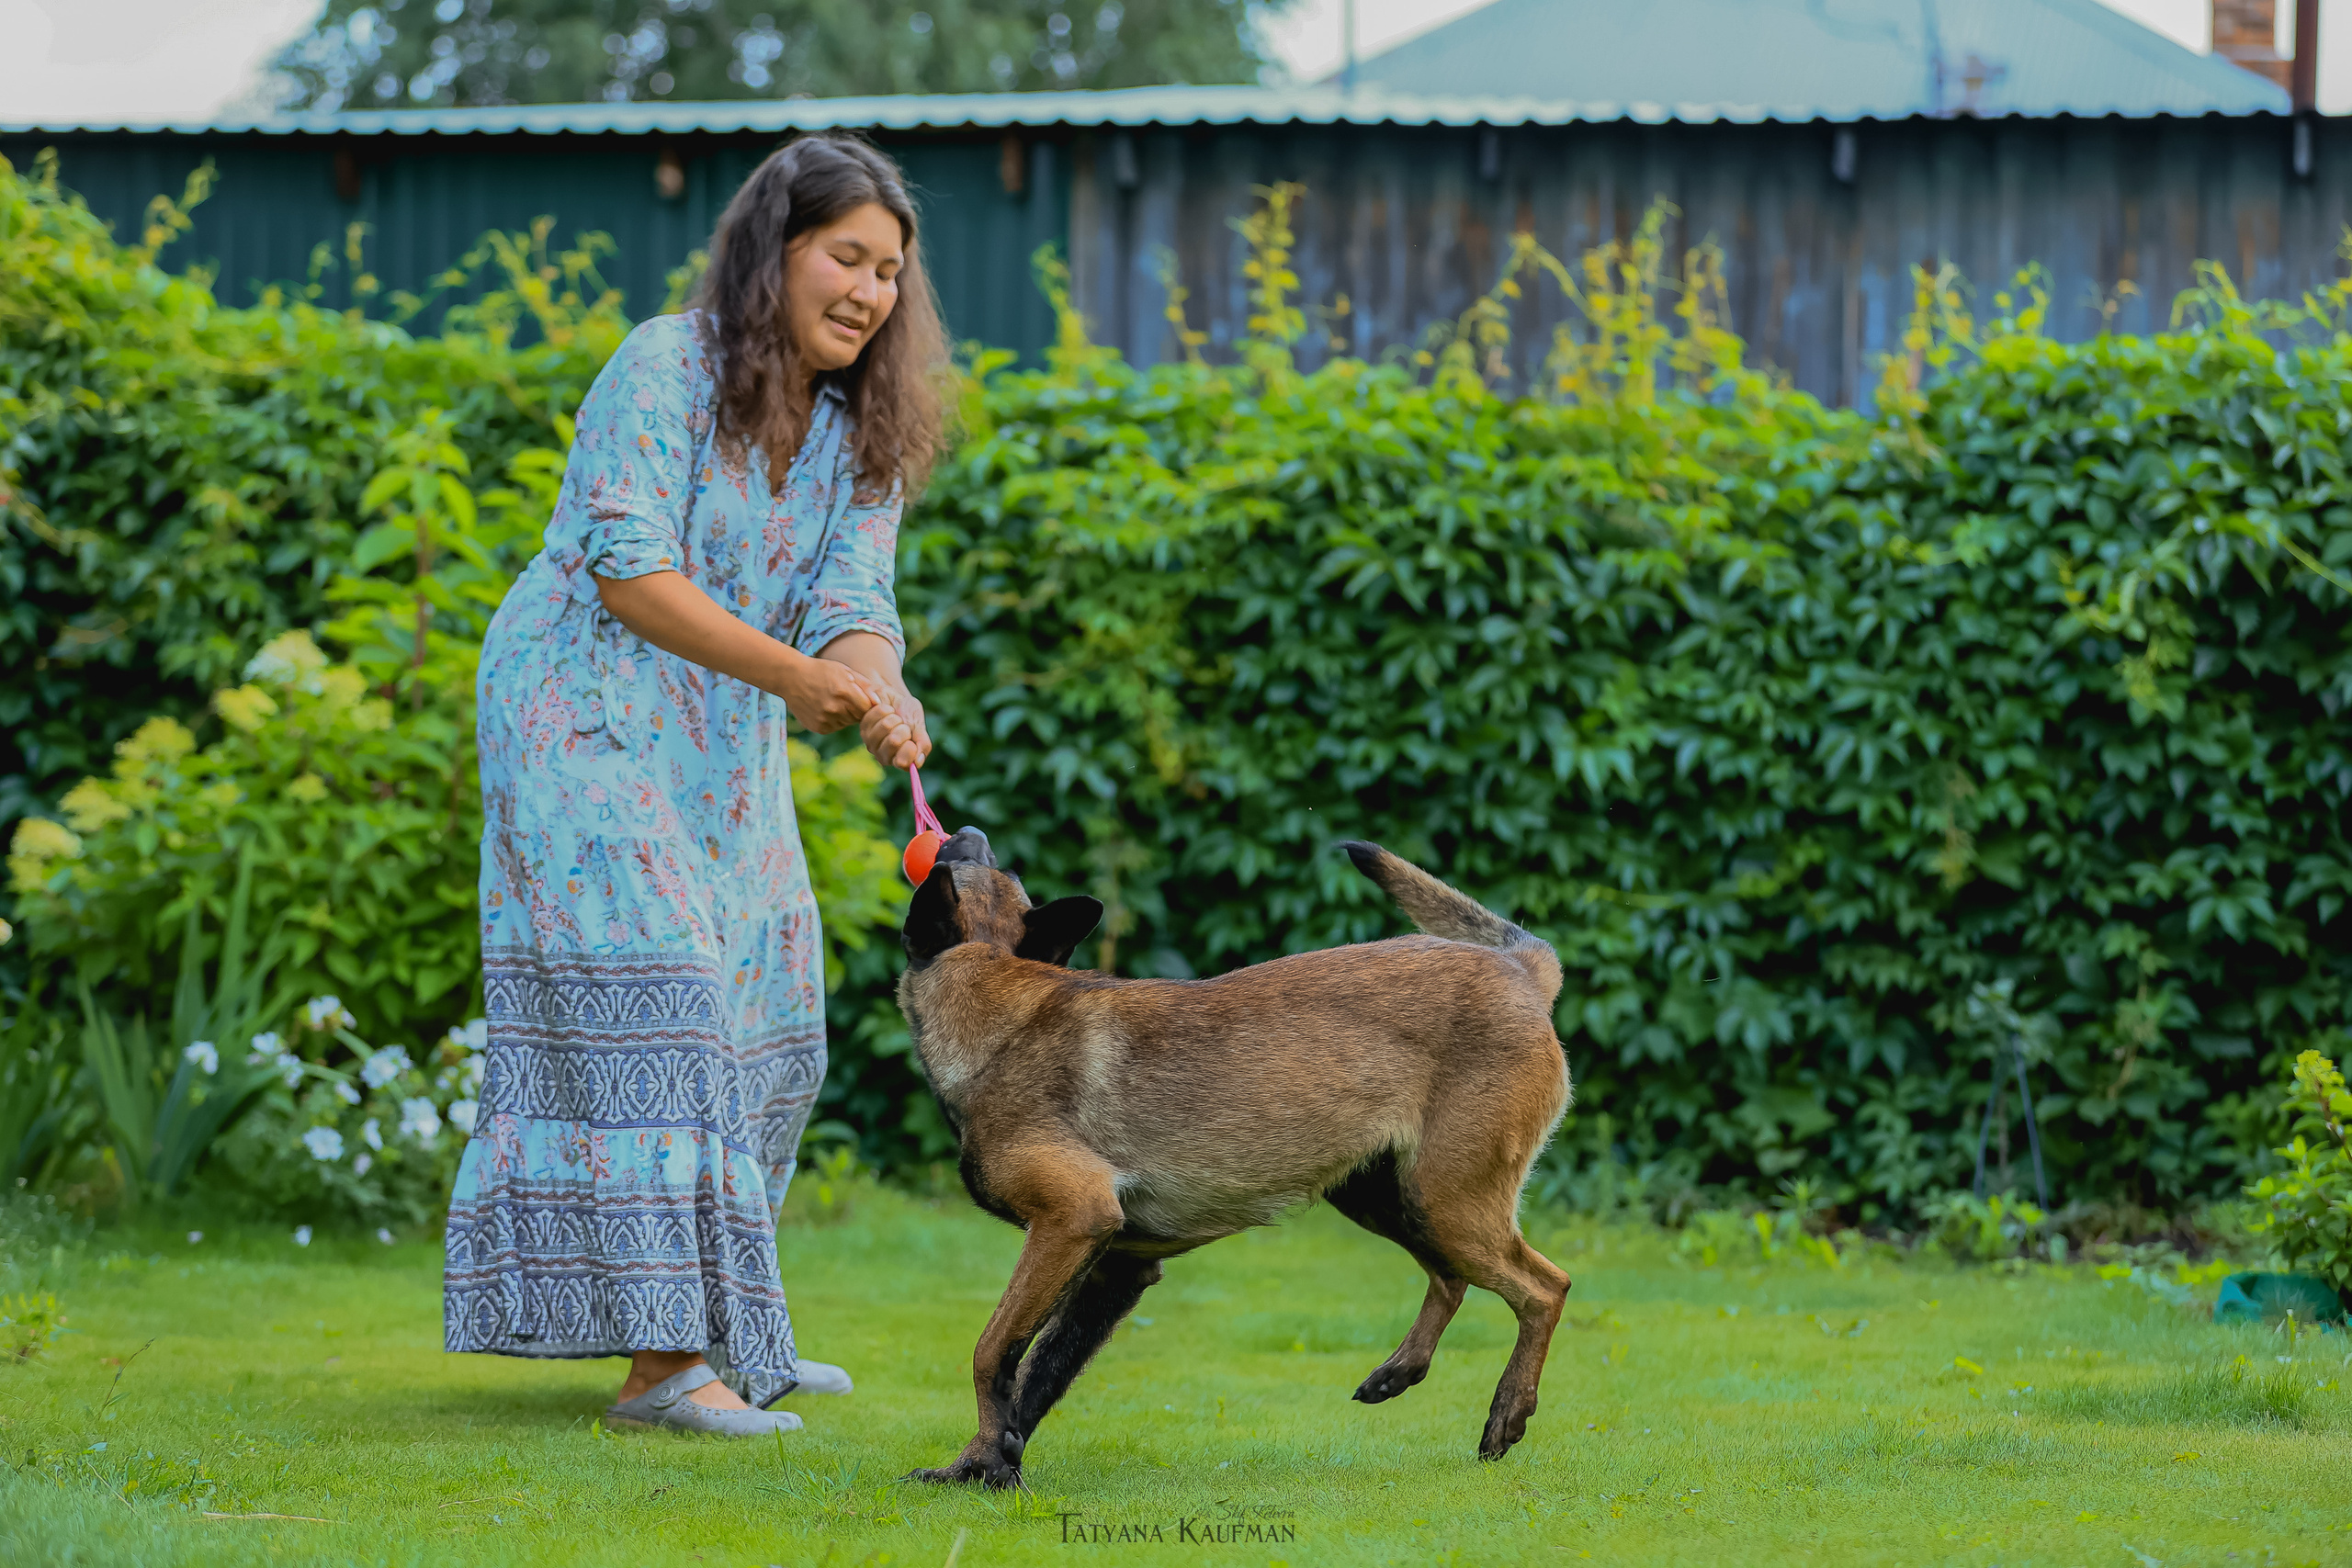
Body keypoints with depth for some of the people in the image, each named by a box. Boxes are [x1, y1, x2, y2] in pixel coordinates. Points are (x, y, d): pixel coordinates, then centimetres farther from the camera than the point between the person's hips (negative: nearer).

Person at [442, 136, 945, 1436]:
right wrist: (793, 674, -31)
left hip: (723, 742, 8)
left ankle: (722, 1330, 25)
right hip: (588, 711, -8)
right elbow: (628, 571, -23)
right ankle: (657, 1359, -20)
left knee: (757, 1014, 10)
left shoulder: (860, 428, 3)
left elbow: (852, 600, -8)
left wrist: (879, 696, -31)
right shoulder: (664, 370, -17)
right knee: (643, 1004, -16)